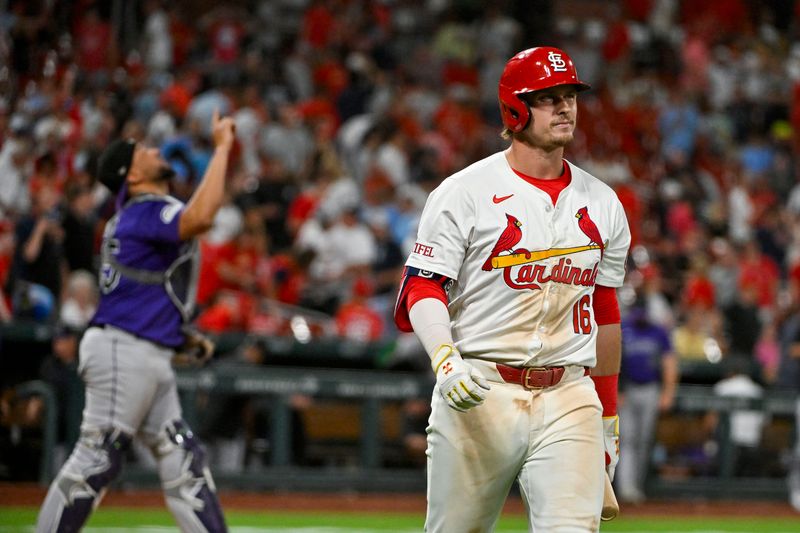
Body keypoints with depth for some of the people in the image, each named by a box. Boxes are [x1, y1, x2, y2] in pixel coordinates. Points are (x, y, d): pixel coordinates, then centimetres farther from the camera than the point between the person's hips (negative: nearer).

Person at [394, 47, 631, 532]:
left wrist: (609, 416, 21)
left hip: (569, 399, 3)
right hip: (478, 396, -3)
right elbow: (423, 287, -7)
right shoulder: (465, 192, -2)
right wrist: (445, 360, -25)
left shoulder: (602, 203, 13)